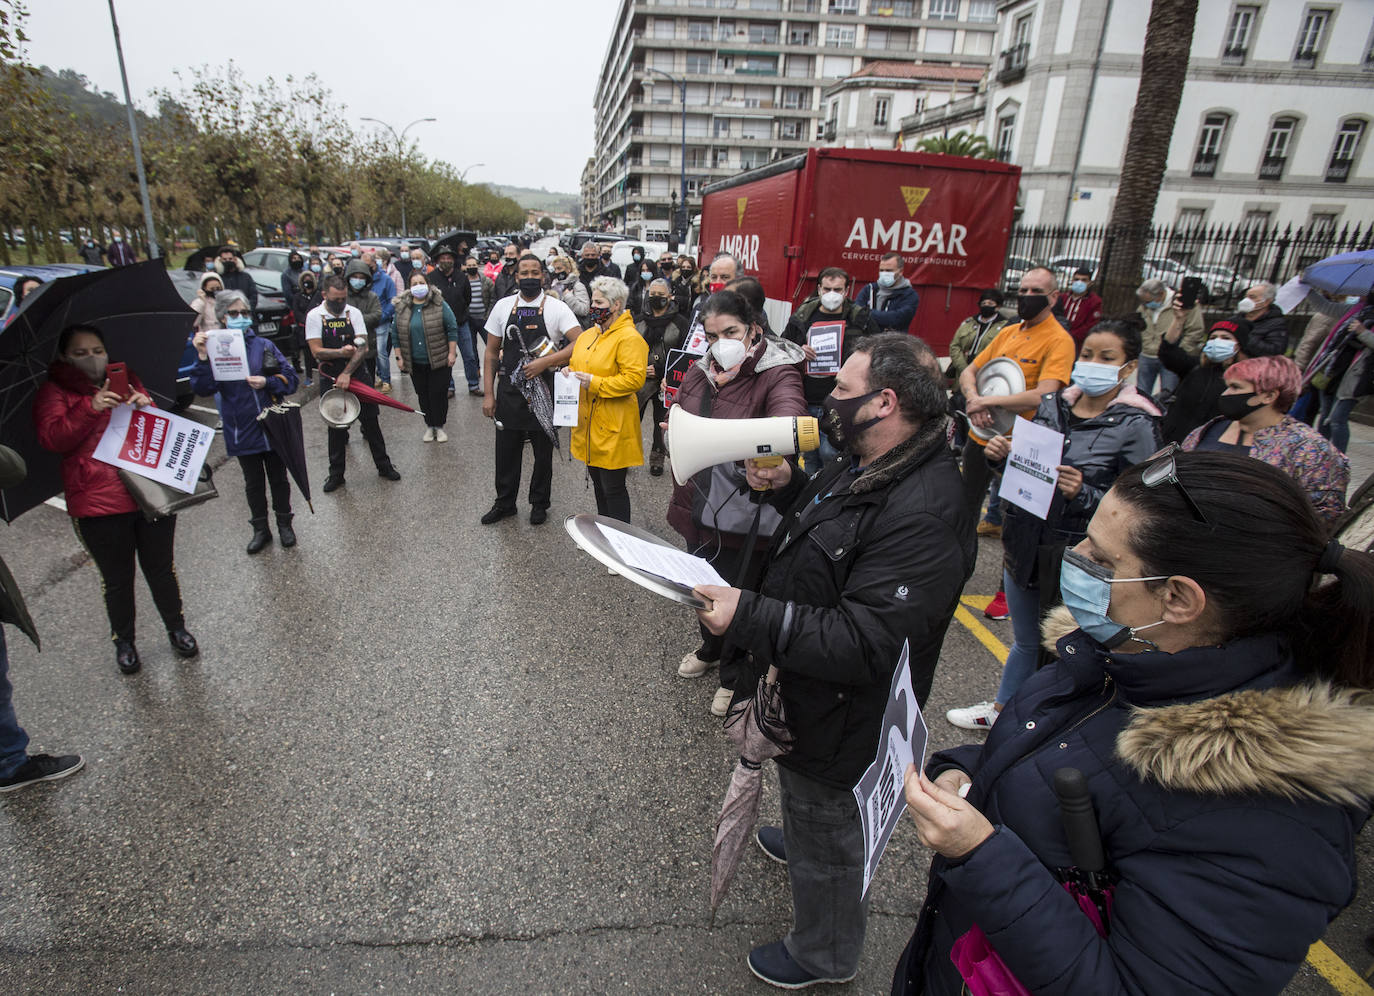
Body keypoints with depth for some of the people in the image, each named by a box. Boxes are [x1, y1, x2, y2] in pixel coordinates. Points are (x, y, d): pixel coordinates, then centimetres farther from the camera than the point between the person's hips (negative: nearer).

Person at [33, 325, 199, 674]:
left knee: (161, 569, 13)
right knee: (117, 580, 9)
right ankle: (123, 641, 28)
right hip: (99, 504, -2)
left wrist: (146, 407, -11)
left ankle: (176, 628, 30)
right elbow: (52, 438, -10)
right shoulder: (54, 392, 4)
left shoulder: (127, 380, 13)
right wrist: (92, 407, -23)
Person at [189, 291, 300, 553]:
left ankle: (284, 524, 29)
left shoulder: (263, 345, 0)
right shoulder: (215, 349, -3)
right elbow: (203, 388, -14)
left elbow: (290, 377, 0)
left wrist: (267, 382, -17)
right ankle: (260, 529, 28)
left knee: (278, 478, 13)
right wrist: (202, 357, -26)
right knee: (253, 483, 14)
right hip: (242, 431, 0)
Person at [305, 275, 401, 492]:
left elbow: (362, 347, -9)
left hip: (358, 375, 1)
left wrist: (347, 373, -18)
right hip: (330, 380, -1)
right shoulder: (315, 316, -3)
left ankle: (384, 466, 20)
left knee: (371, 422, 6)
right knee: (336, 428, 7)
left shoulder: (354, 313, -1)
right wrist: (341, 353, -21)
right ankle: (336, 474, 19)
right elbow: (317, 351, -9)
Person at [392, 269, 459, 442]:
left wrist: (452, 353, -7)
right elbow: (397, 334, 9)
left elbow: (452, 329, -3)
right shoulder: (402, 307, 4)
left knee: (439, 393, 0)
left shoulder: (439, 304, -5)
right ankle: (429, 426, 21)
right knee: (423, 395, 9)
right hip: (415, 363, 3)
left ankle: (439, 426, 14)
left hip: (439, 361, -3)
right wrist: (399, 357, 6)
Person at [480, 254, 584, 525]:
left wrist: (544, 362, -24)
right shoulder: (503, 307, 3)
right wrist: (489, 394, 3)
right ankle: (505, 503, 30)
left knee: (543, 452, 10)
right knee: (506, 450, 11)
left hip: (544, 393, -2)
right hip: (509, 391, 2)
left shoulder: (557, 308, -6)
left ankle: (539, 504, 30)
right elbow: (492, 353, 7)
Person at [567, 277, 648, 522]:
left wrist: (594, 382, -23)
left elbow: (634, 379, -22)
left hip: (612, 428, -9)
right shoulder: (588, 335, 12)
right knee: (598, 482, 20)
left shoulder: (629, 338, -14)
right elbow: (575, 364, 24)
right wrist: (570, 374, 0)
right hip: (588, 422, 9)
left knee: (613, 487, -1)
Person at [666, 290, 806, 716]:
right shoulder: (699, 372, 4)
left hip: (744, 513, -6)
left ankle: (733, 675, 37)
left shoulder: (777, 374, -17)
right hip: (698, 503, 7)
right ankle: (711, 649, 55)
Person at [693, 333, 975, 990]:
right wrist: (787, 487, -1)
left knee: (827, 841, 18)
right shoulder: (865, 465, -2)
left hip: (836, 723, -9)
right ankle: (799, 840, 67)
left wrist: (749, 615, -38)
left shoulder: (924, 515, -34)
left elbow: (863, 645, -36)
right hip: (800, 692, 9)